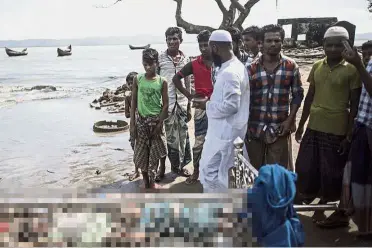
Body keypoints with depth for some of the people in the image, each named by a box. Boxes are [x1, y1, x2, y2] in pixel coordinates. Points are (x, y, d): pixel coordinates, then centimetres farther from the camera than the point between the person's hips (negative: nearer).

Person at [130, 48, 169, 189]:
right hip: (141, 120, 1)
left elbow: (165, 104, -2)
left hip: (155, 120, -1)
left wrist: (160, 123, -9)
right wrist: (132, 124, -2)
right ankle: (145, 181, 23)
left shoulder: (162, 82, -5)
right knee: (141, 152, 7)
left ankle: (152, 181, 22)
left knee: (154, 152, 7)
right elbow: (133, 102, 1)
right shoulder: (137, 79, -2)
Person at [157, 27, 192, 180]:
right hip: (166, 103, -4)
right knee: (169, 136, 2)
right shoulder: (160, 58, -4)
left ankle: (179, 165, 23)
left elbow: (187, 84, 11)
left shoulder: (185, 59, 7)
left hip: (181, 103, 4)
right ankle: (162, 167, 15)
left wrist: (189, 106, 10)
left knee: (182, 136, 9)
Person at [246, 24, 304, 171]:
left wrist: (290, 120, -5)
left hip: (280, 129, 0)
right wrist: (245, 126, -2)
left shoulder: (291, 66, 1)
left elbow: (298, 94, 5)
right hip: (255, 128, 0)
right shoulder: (252, 68, -1)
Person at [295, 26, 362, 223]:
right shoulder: (317, 67, 5)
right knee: (306, 168, 10)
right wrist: (301, 125, 10)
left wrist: (350, 135, -9)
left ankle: (321, 206, 27)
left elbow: (355, 105, -6)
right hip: (314, 127, 4)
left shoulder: (352, 71, -7)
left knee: (331, 172, 8)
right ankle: (305, 200, 31)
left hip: (337, 130, -3)